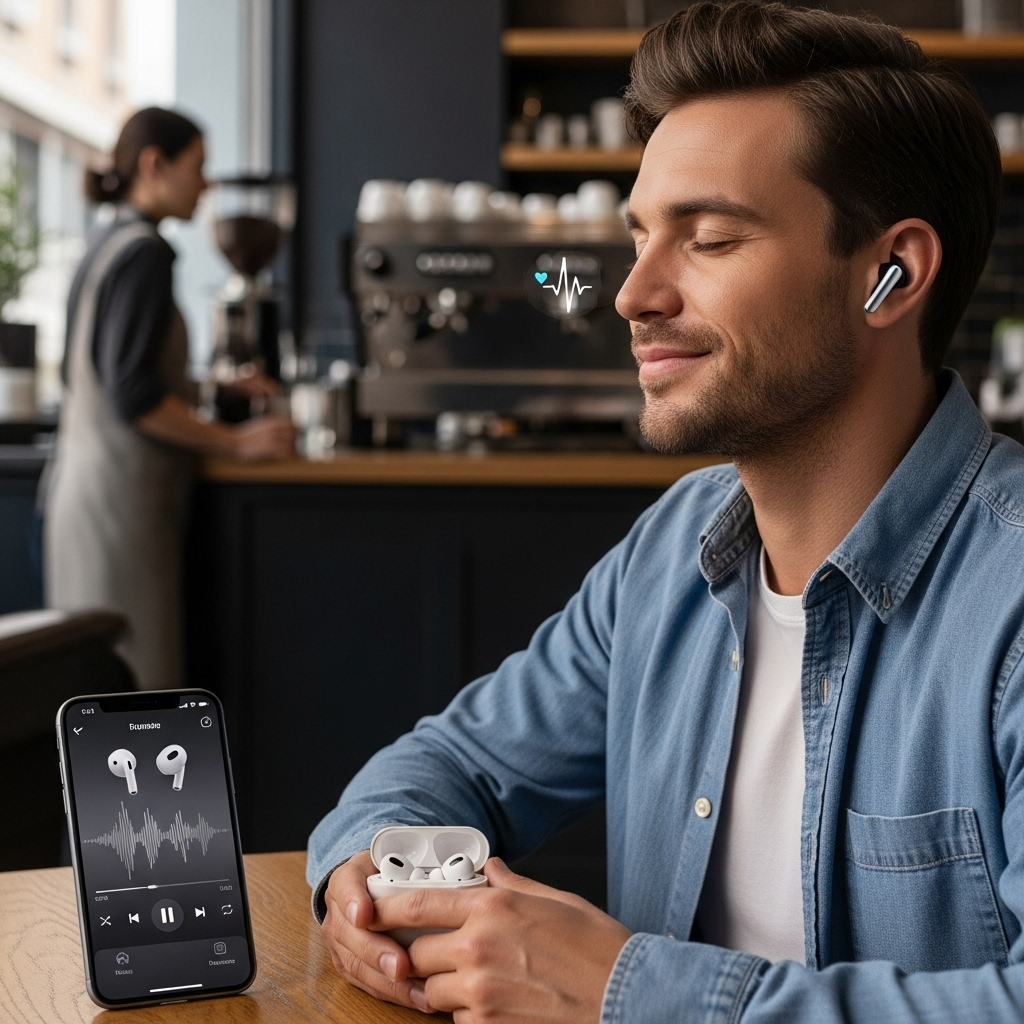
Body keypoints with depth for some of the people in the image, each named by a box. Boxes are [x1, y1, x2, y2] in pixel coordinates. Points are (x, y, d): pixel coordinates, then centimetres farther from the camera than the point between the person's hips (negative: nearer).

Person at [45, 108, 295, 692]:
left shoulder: (108, 243, 14)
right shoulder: (145, 252, -13)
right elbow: (133, 396, -19)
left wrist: (215, 390, 19)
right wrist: (237, 441, -13)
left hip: (84, 483, 10)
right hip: (126, 491, -10)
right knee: (135, 683, -7)